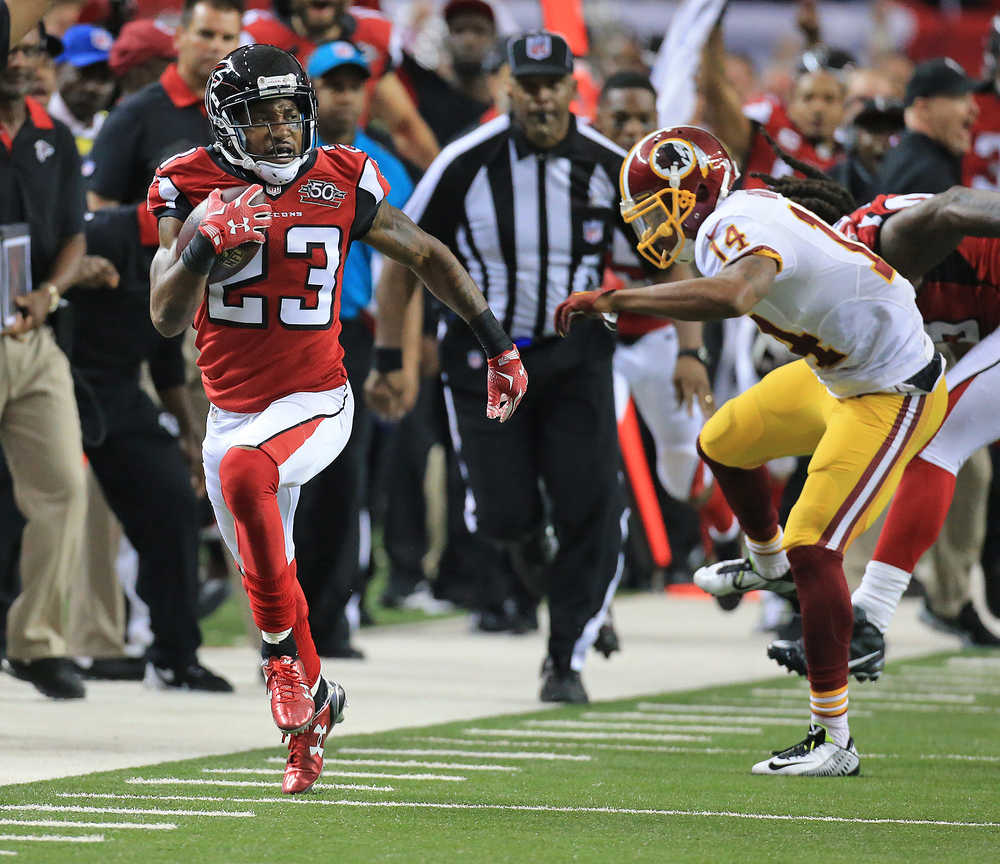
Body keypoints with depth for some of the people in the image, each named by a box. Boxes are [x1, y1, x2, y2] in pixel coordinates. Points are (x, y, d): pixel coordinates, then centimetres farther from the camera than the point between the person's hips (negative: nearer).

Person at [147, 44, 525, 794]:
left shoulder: (340, 183, -6)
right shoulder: (193, 190, -6)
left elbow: (426, 256, 8)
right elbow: (166, 318, -11)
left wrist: (498, 343, 10)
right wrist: (202, 247, -29)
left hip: (314, 402, -3)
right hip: (233, 412, 3)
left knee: (244, 472, -35)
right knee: (266, 580, 14)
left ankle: (285, 648, -20)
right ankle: (312, 702, 39)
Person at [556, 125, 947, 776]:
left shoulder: (739, 225, -28)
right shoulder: (736, 219, 2)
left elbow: (734, 295, -50)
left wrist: (614, 301, -48)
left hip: (891, 397, -10)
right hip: (836, 374, 10)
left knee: (814, 548, -15)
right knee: (724, 444, 23)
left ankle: (834, 741, -11)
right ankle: (769, 564, 51)